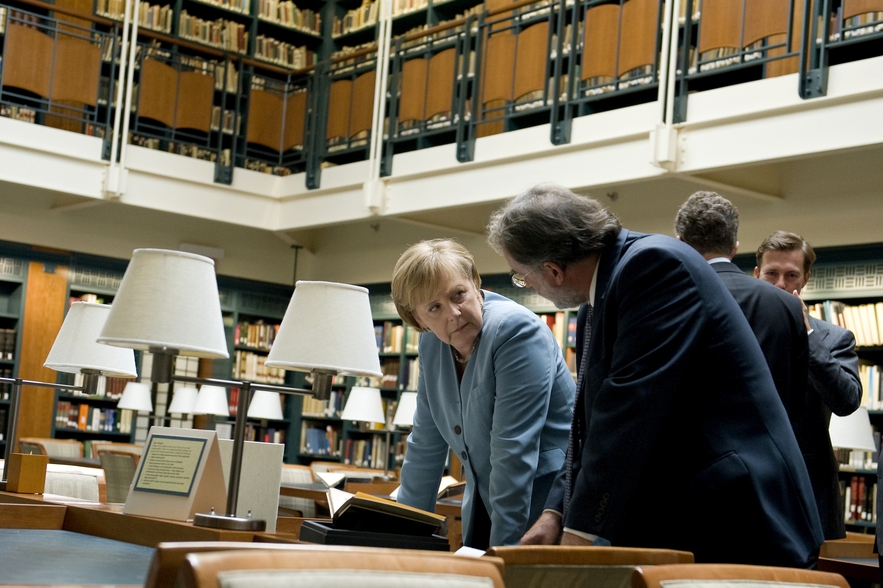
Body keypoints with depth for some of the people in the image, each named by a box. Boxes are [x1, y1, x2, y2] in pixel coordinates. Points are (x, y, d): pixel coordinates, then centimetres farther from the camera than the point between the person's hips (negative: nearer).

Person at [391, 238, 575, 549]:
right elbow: (425, 444, 10)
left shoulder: (517, 331, -21)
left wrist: (503, 553, -24)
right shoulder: (432, 343, 2)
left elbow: (514, 453, -24)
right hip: (485, 504, 7)